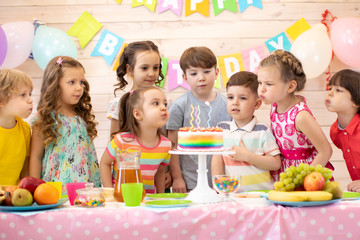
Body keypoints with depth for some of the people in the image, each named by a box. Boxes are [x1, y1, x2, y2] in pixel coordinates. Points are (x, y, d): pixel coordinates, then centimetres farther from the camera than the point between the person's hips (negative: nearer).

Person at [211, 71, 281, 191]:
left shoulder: (263, 131, 1)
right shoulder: (222, 129, 11)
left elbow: (276, 164, -4)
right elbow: (217, 160, 6)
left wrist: (247, 156, -10)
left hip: (261, 192, -2)